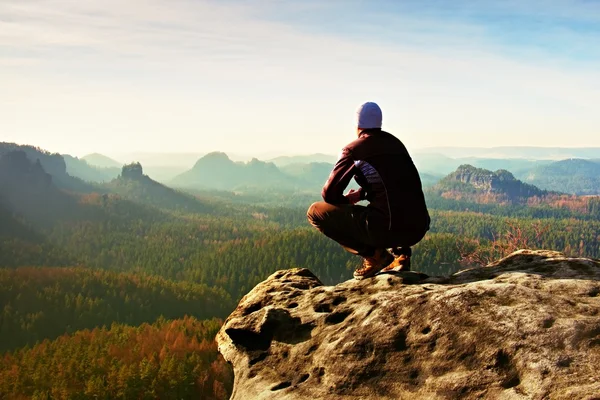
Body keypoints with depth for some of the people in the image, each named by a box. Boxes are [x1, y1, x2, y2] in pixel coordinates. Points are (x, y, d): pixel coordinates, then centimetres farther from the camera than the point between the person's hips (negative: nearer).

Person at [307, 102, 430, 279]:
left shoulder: (353, 149, -1)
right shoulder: (396, 143, 17)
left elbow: (329, 193, 0)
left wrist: (347, 200, 21)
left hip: (387, 228, -7)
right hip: (419, 229, 7)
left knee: (316, 212, 5)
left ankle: (374, 254, -1)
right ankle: (400, 254, 16)